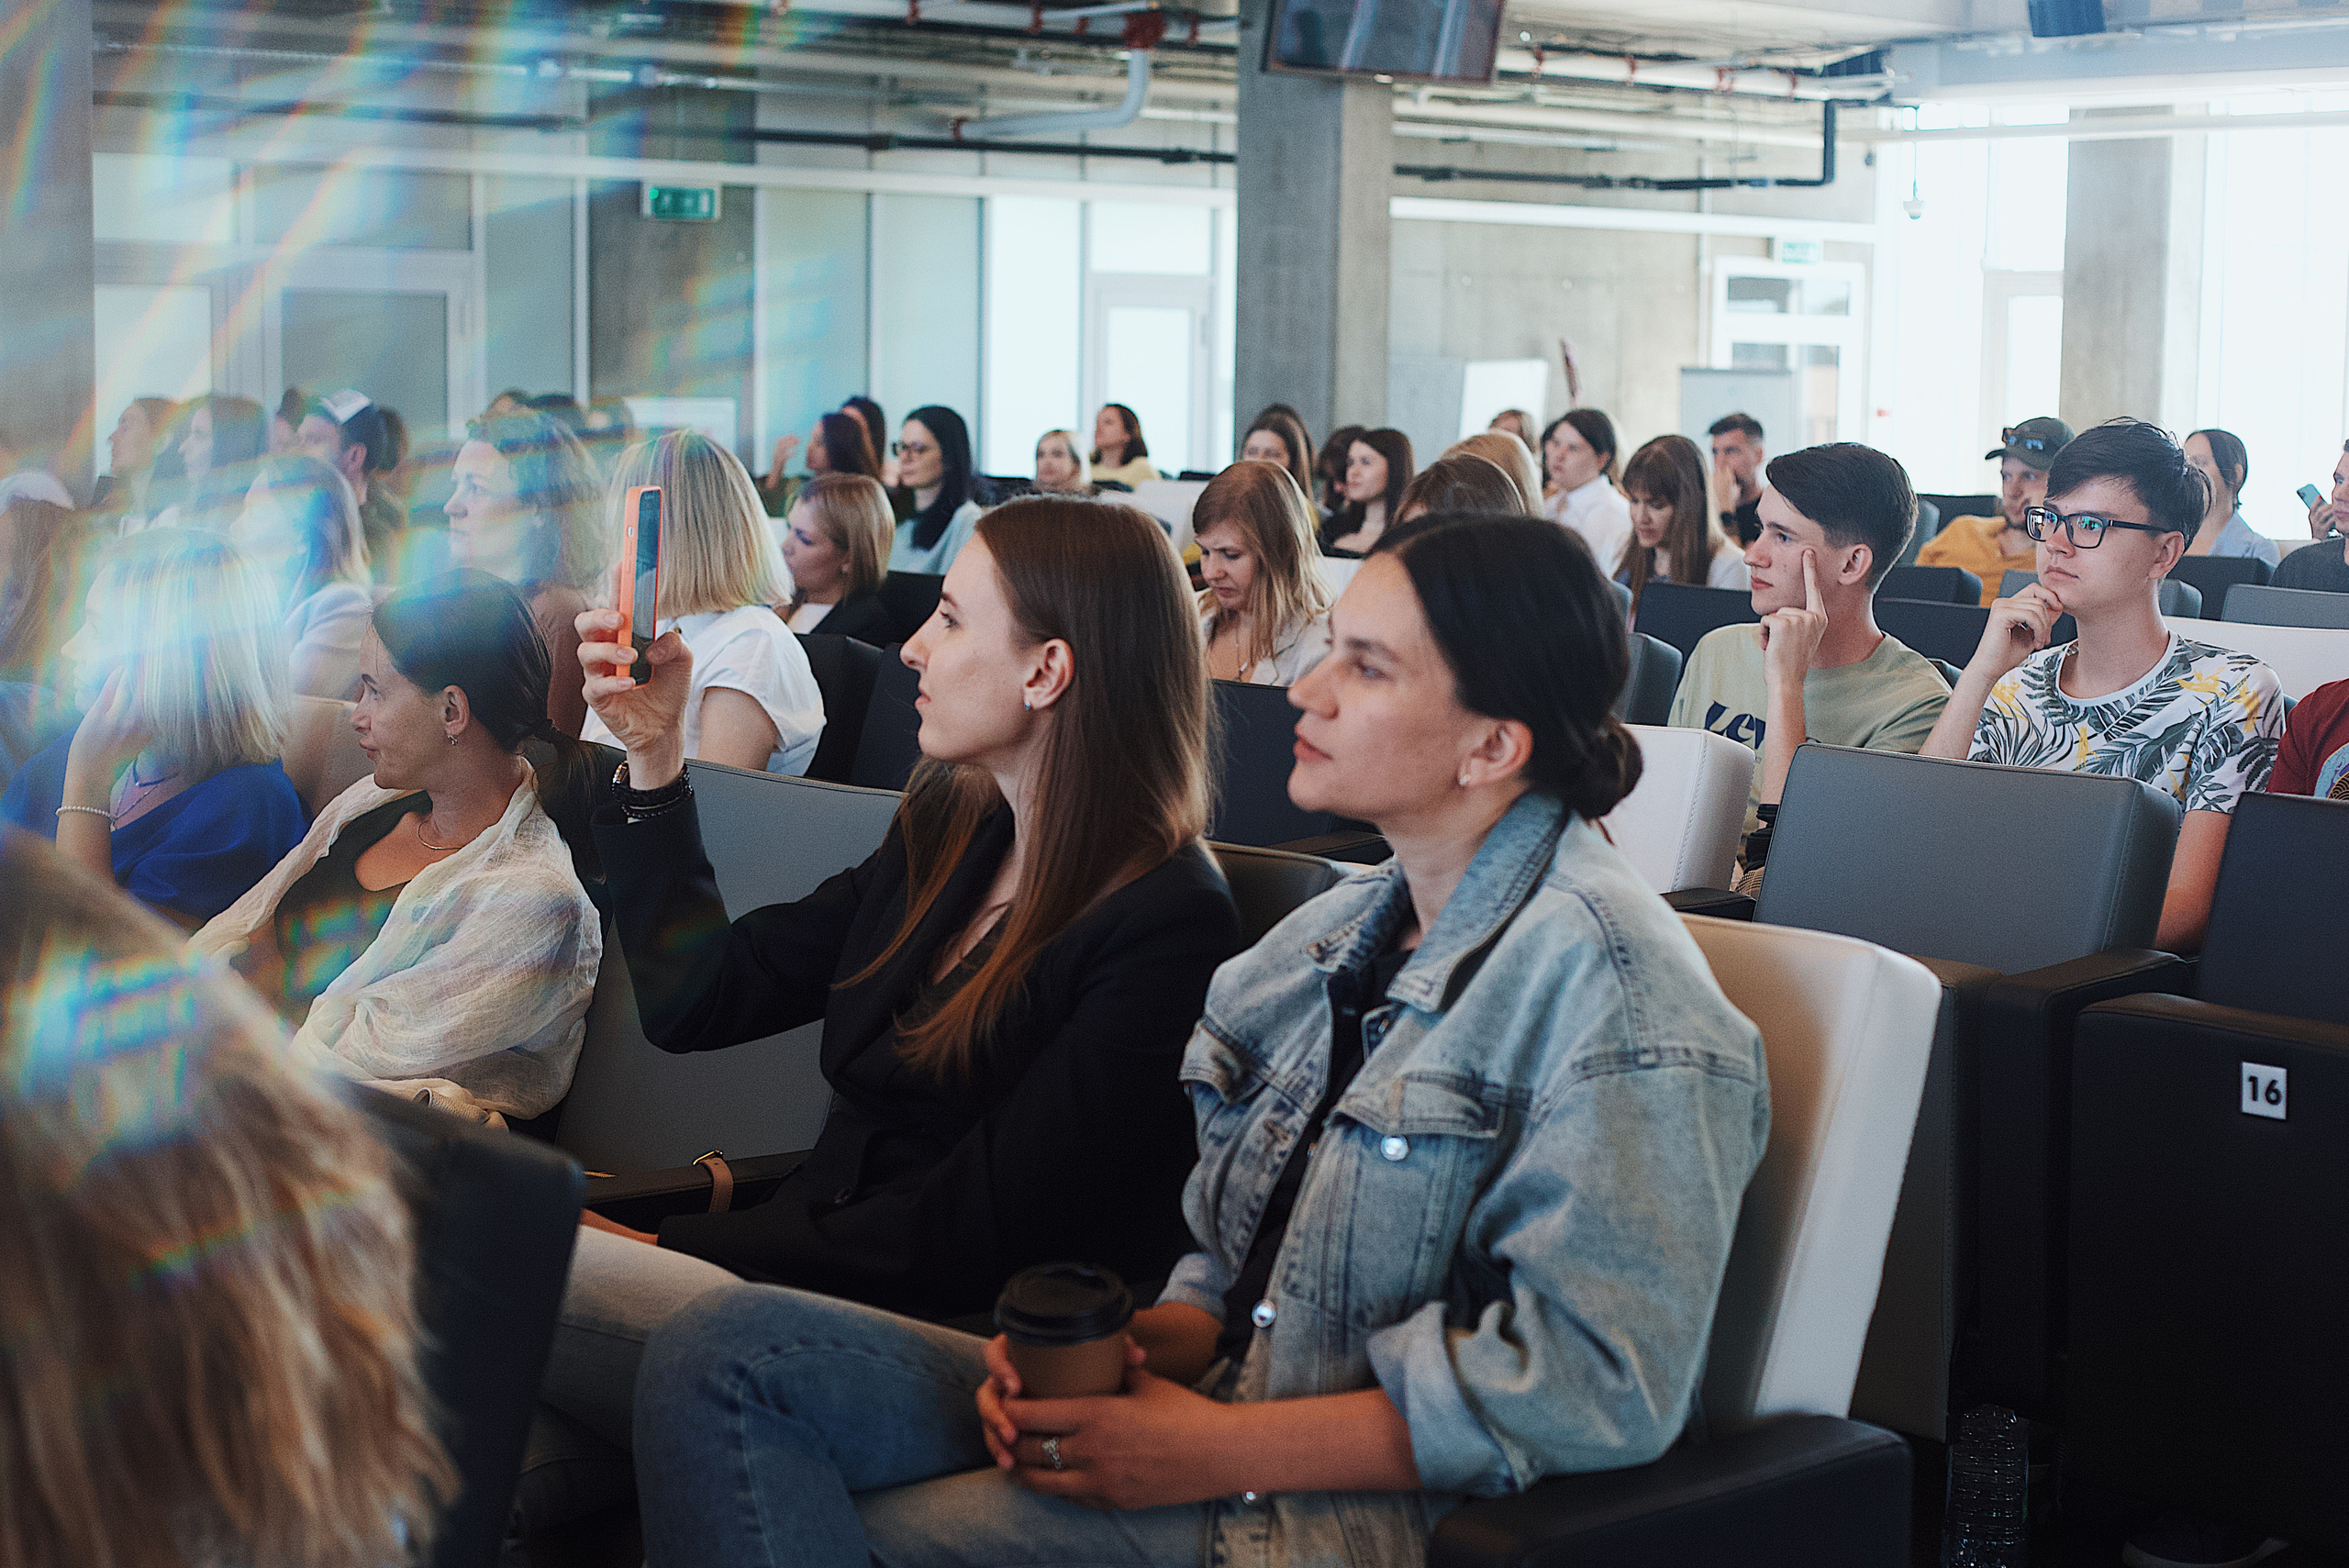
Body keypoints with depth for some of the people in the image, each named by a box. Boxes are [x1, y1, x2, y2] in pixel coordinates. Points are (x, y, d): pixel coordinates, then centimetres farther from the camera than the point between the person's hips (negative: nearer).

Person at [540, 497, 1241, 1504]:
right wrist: (652, 751, 13)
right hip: (814, 1257, 8)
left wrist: (668, 1247, -14)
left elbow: (962, 1242, -16)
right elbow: (696, 1002, 17)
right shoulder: (948, 835, 12)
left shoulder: (1169, 929, -14)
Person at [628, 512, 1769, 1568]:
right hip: (1226, 1401, 8)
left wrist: (1216, 1451, -19)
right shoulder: (1337, 937, 14)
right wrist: (1142, 1348, -6)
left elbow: (1602, 1386, -20)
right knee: (728, 1351, -11)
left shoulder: (1602, 974, -13)